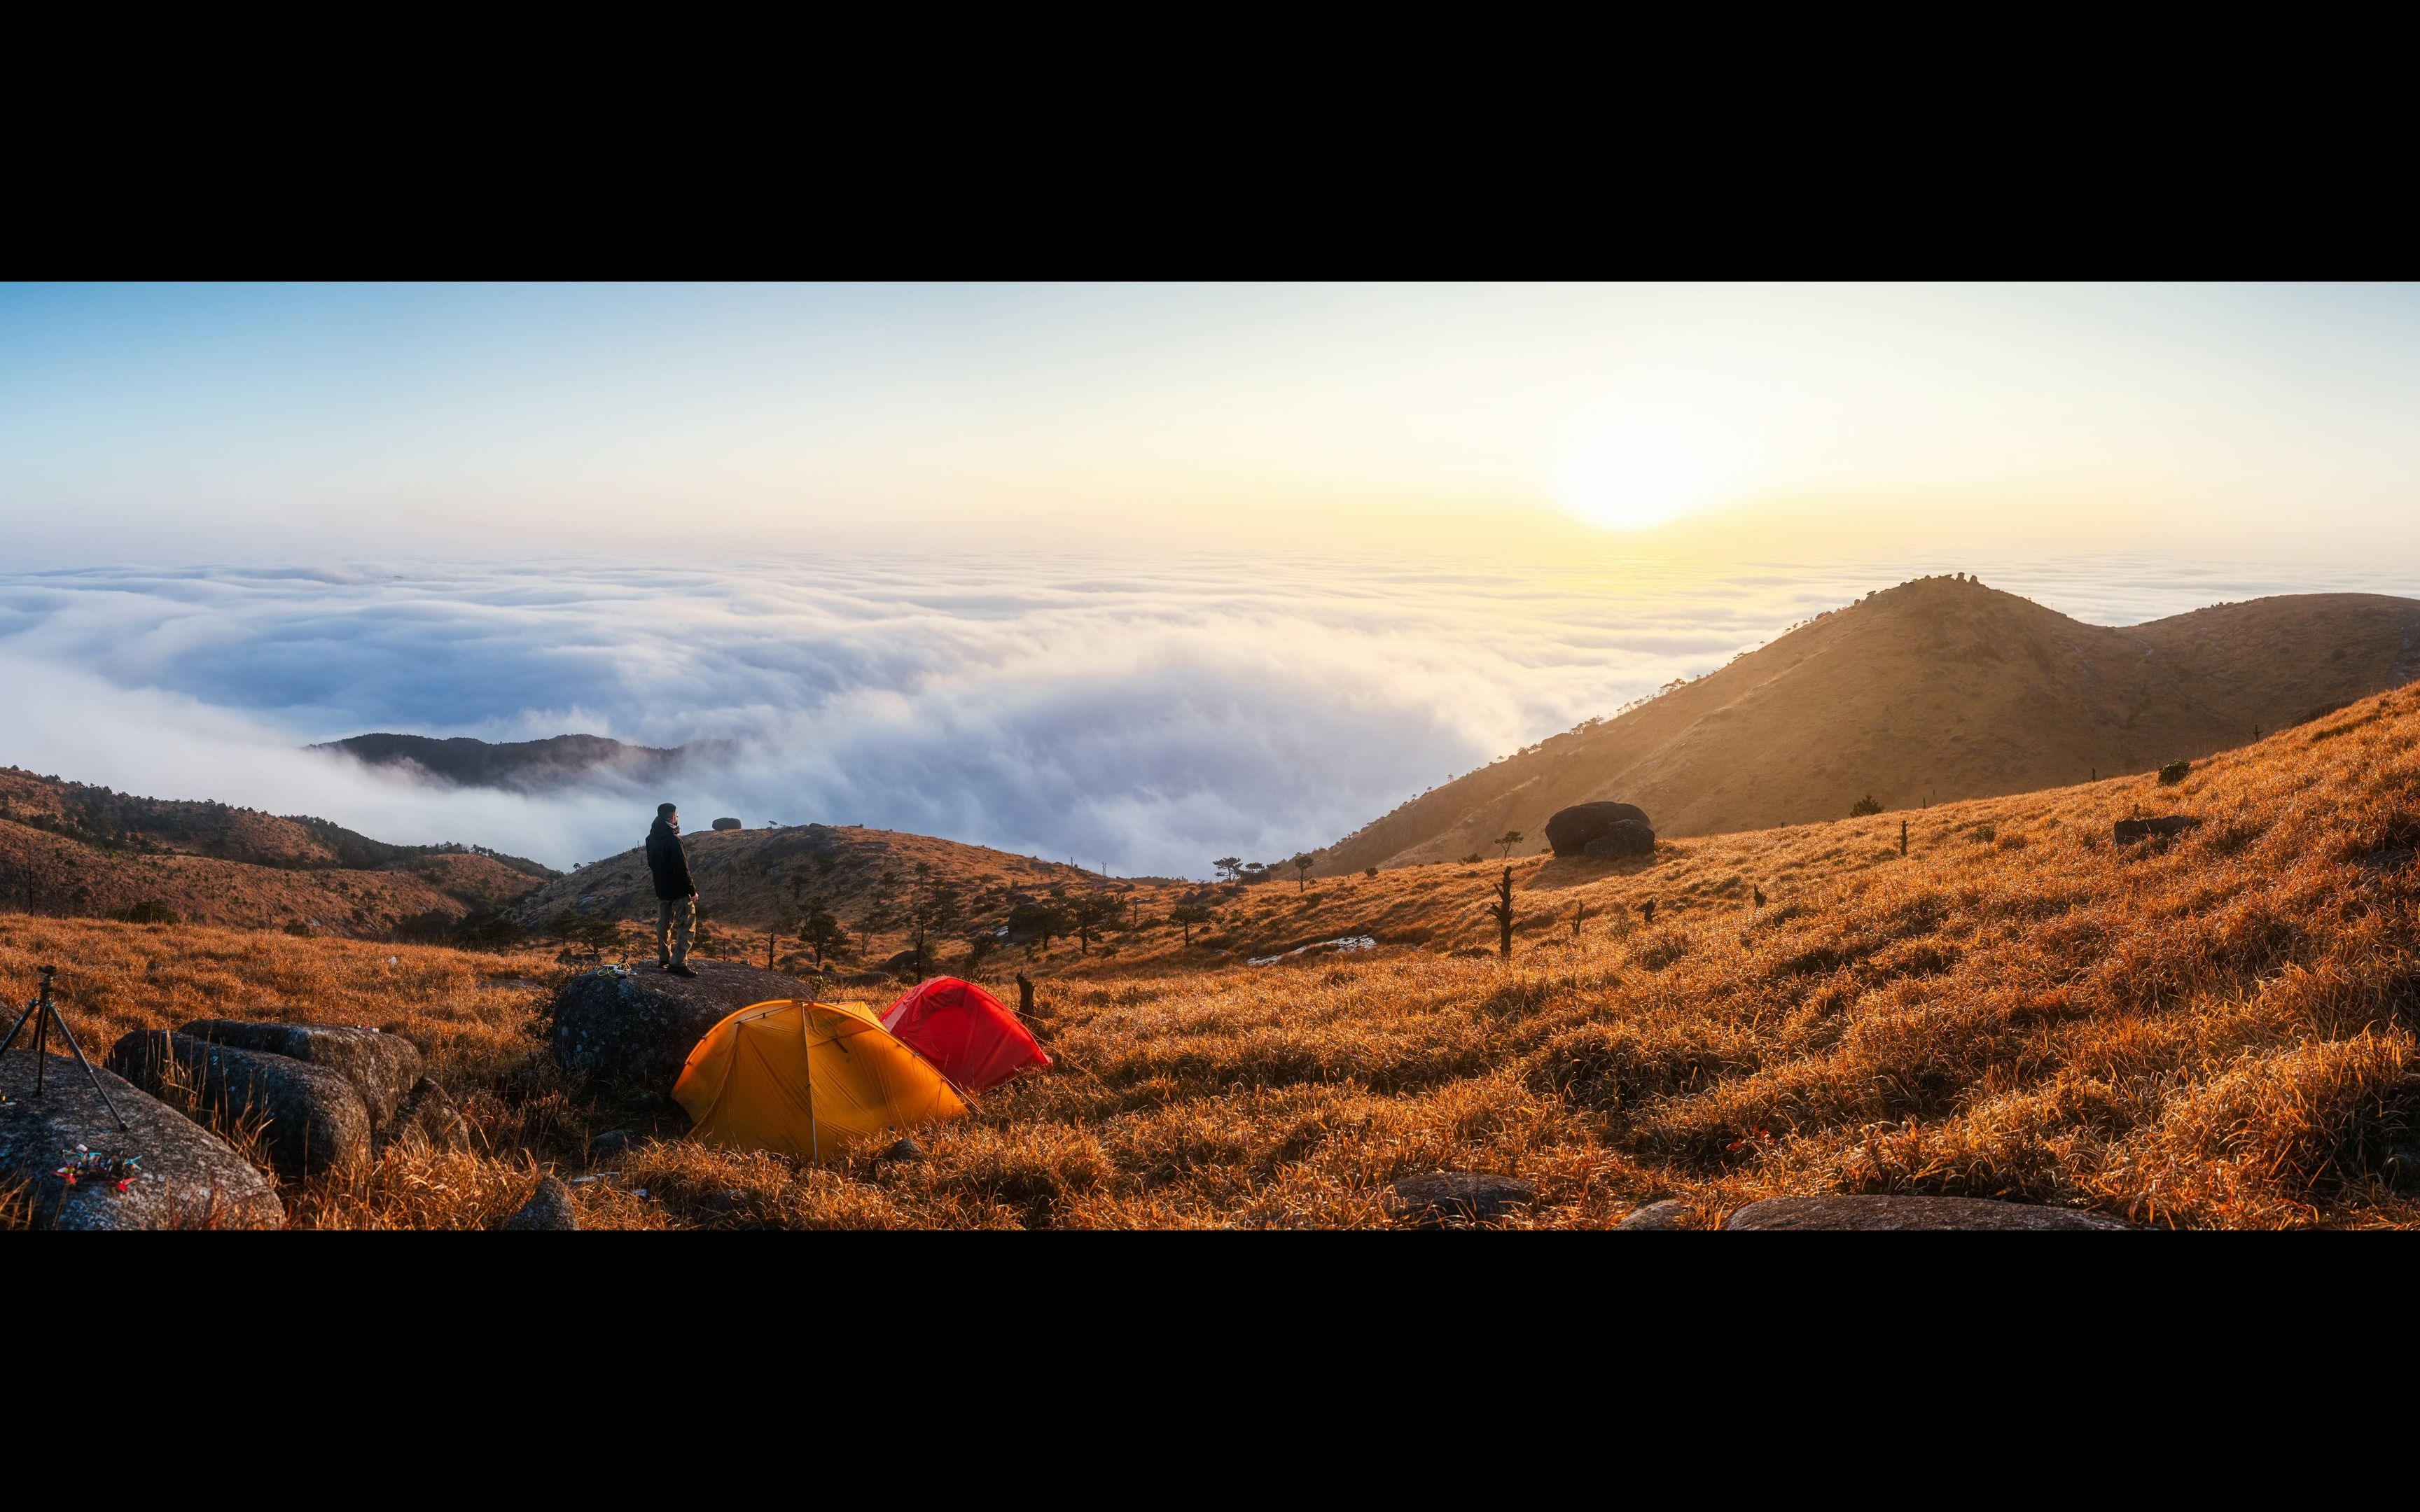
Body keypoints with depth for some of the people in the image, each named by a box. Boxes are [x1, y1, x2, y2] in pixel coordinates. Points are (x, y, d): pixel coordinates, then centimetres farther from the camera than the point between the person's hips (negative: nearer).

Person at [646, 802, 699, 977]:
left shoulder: (651, 838, 5)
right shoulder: (673, 840, -22)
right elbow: (682, 869, -22)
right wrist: (692, 890, -14)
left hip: (661, 890, 8)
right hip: (679, 890, -8)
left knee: (664, 924, 16)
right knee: (686, 925, -2)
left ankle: (663, 960, 22)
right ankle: (679, 963, -6)